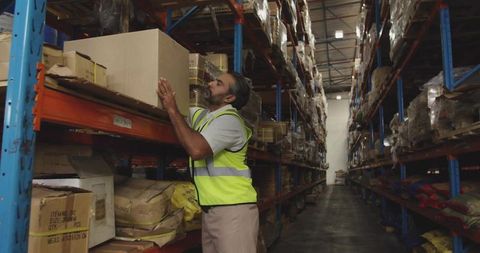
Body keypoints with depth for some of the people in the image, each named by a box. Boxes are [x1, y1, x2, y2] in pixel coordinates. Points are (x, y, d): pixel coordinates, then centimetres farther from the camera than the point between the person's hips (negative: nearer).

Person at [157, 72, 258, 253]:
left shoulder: (229, 120, -15)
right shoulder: (201, 114, 15)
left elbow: (196, 150, -26)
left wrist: (172, 109, -19)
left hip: (233, 208, -8)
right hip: (210, 208, 8)